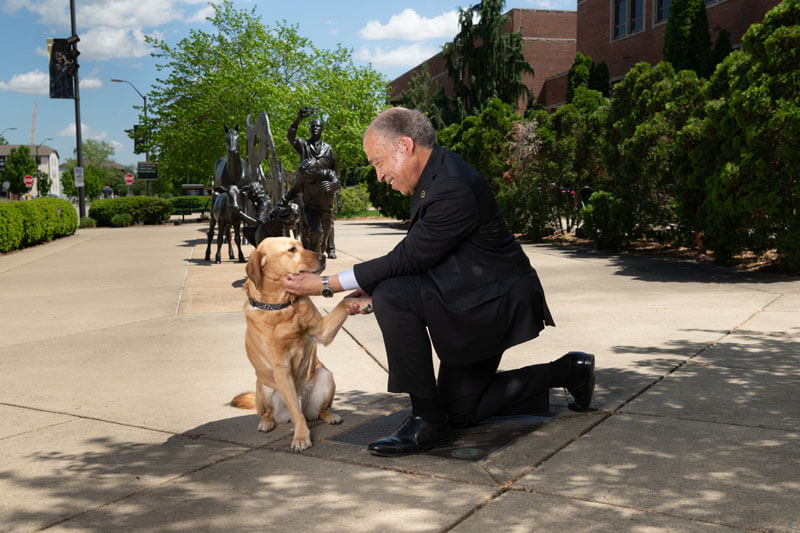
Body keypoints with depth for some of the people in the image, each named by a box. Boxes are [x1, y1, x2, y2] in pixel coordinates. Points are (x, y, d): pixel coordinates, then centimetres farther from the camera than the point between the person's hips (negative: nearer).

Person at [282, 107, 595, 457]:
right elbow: (414, 257, 10)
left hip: (499, 301, -10)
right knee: (460, 412, 16)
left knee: (393, 296, -27)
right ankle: (566, 371, 27)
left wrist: (328, 284, -21)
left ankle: (427, 420, -16)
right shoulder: (432, 178, 6)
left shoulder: (455, 188, -26)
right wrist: (367, 291, -3)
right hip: (476, 301, 11)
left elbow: (408, 258, -25)